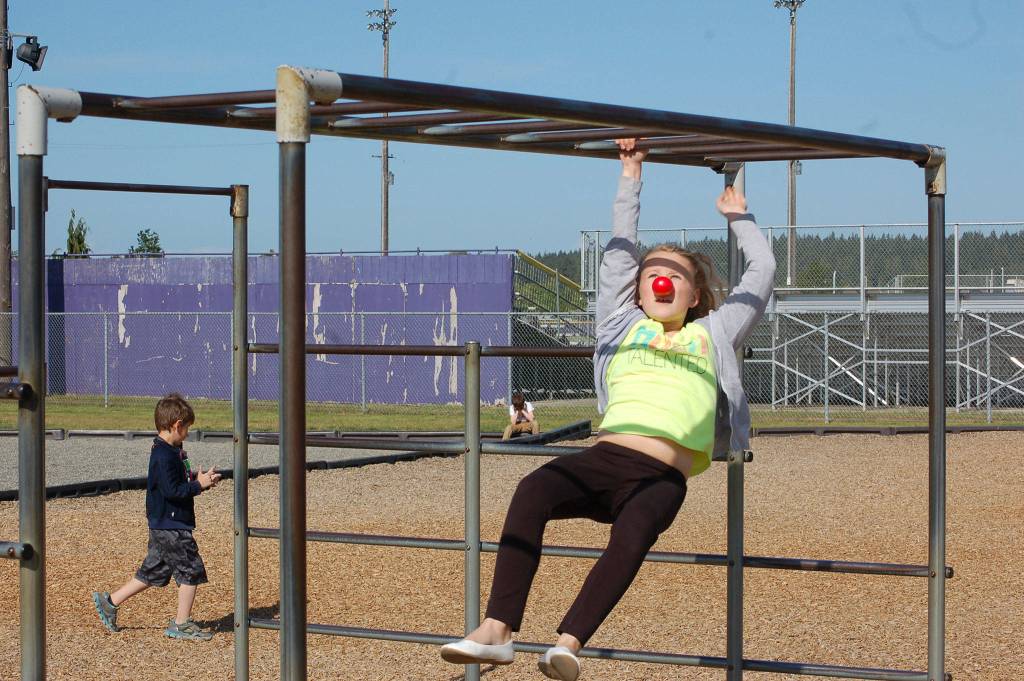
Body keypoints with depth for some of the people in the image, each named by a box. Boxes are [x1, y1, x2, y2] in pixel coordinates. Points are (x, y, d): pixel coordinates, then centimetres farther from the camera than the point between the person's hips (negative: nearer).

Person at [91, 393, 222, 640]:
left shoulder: (168, 451, 12)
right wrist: (198, 485, -17)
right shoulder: (165, 456, -21)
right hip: (171, 527, -10)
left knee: (152, 572, 17)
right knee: (191, 570, -2)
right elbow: (171, 490, -25)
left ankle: (110, 602, 22)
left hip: (162, 526, 10)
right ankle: (181, 624, 5)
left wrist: (196, 478, 11)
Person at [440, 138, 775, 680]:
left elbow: (761, 272, 36)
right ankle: (497, 629, -37)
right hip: (605, 456, 1)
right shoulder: (624, 325, 31)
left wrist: (738, 217, 47)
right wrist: (630, 176, 44)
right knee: (532, 492, -31)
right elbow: (621, 249, 37)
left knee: (633, 533, -35)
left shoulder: (710, 333, 30)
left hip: (663, 476, -1)